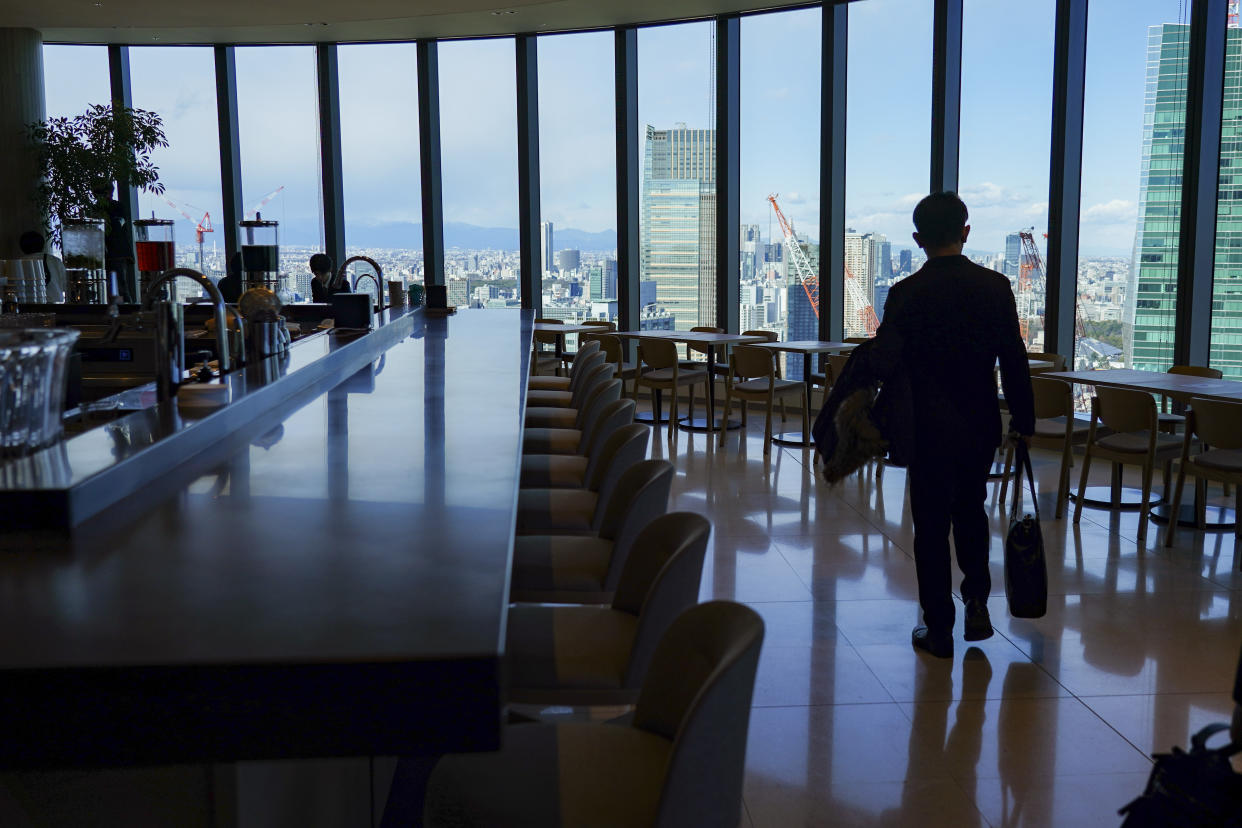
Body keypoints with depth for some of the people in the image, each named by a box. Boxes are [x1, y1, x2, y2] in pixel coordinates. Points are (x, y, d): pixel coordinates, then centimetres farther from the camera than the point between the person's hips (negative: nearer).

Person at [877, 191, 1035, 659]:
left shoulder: (906, 294, -11)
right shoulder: (996, 287, -3)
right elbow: (1014, 361, 1)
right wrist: (1023, 420, 10)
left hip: (930, 427, -3)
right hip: (981, 424, 3)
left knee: (932, 524, 7)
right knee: (970, 510, 23)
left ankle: (939, 629, 13)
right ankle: (977, 603, 18)